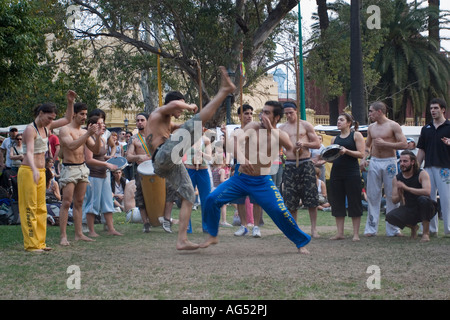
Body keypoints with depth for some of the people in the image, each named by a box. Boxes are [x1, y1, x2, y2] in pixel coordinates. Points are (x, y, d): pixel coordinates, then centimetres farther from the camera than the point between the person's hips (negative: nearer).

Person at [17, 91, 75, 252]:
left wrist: (70, 102, 7)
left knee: (41, 207, 10)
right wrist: (34, 170, -42)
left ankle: (40, 242, 15)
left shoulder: (47, 126, 10)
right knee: (29, 207, -5)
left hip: (41, 171, 9)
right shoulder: (30, 129, -14)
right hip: (28, 171, -9)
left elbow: (67, 119, 21)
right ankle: (31, 244, -3)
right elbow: (29, 152, -27)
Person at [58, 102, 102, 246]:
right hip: (69, 168, -7)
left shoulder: (84, 132, 14)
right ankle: (63, 236, -10)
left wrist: (97, 136, -8)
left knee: (79, 202, 8)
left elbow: (95, 150, 10)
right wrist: (88, 134, -27)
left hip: (83, 168, 7)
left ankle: (79, 234, 11)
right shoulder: (65, 130, -7)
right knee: (67, 202, -10)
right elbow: (72, 145, -24)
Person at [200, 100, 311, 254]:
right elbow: (237, 141, -20)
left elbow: (290, 147, -22)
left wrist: (271, 129, -23)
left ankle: (301, 242, 8)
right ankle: (213, 236, 10)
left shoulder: (280, 134, 0)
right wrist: (241, 157, -40)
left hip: (262, 182, -1)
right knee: (212, 199, -11)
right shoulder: (253, 127, -3)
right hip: (240, 178, 1)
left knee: (280, 211, -12)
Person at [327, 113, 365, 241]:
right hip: (336, 172, 5)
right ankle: (340, 233, 10)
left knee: (354, 203, -2)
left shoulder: (356, 135, 2)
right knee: (337, 203, 4)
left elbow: (361, 154, -7)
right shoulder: (335, 139, 16)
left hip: (352, 173, -5)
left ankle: (356, 234, 2)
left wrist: (346, 151, -18)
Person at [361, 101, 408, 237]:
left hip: (389, 163, -4)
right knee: (372, 196, 2)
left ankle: (393, 229, 5)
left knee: (392, 196, -1)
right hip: (374, 163, 5)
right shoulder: (371, 127, 13)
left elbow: (404, 144, -11)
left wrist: (384, 143, -14)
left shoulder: (393, 126, -4)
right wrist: (363, 158, 6)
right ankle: (371, 228, 7)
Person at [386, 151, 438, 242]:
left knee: (424, 199, -36)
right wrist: (399, 196, -26)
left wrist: (406, 188, -35)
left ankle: (426, 232, -20)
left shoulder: (422, 174, -11)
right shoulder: (396, 179, 0)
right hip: (408, 210, 4)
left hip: (422, 209, -3)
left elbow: (427, 191, -29)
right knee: (389, 216, -23)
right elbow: (394, 200, -1)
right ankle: (412, 226, 8)